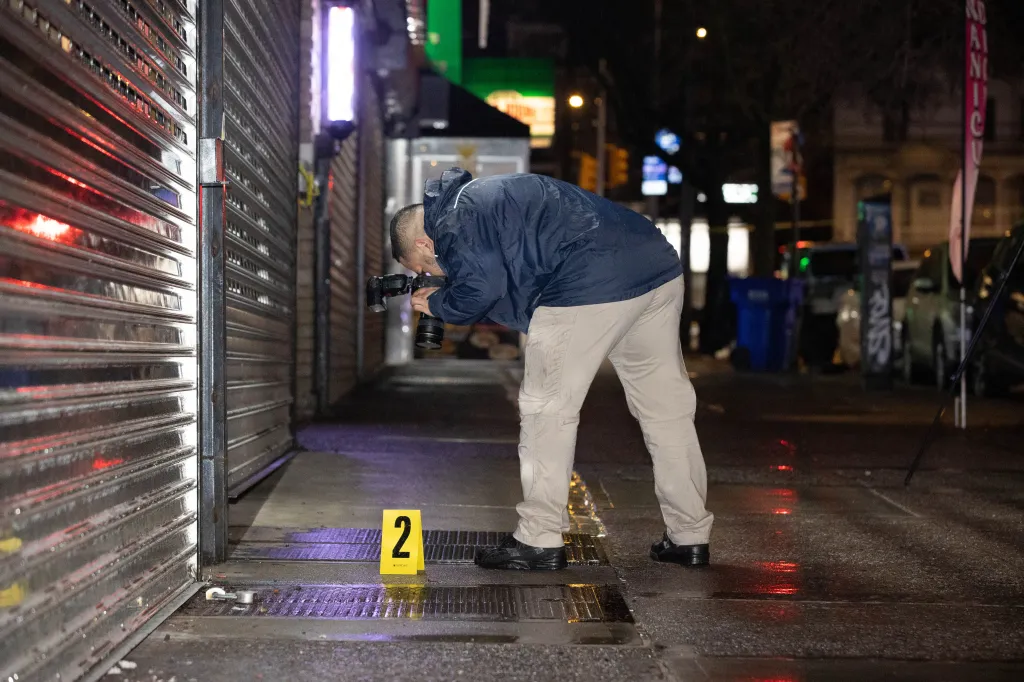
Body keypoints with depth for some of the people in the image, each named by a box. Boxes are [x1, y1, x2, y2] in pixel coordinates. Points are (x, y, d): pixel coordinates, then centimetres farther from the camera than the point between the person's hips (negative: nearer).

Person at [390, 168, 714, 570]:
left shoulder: (453, 222, 2)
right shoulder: (484, 195, 31)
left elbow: (482, 289, -11)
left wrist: (437, 305, 8)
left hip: (588, 290, -9)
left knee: (547, 409, 4)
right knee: (667, 408, 13)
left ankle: (539, 541, 8)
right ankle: (690, 537, 19)